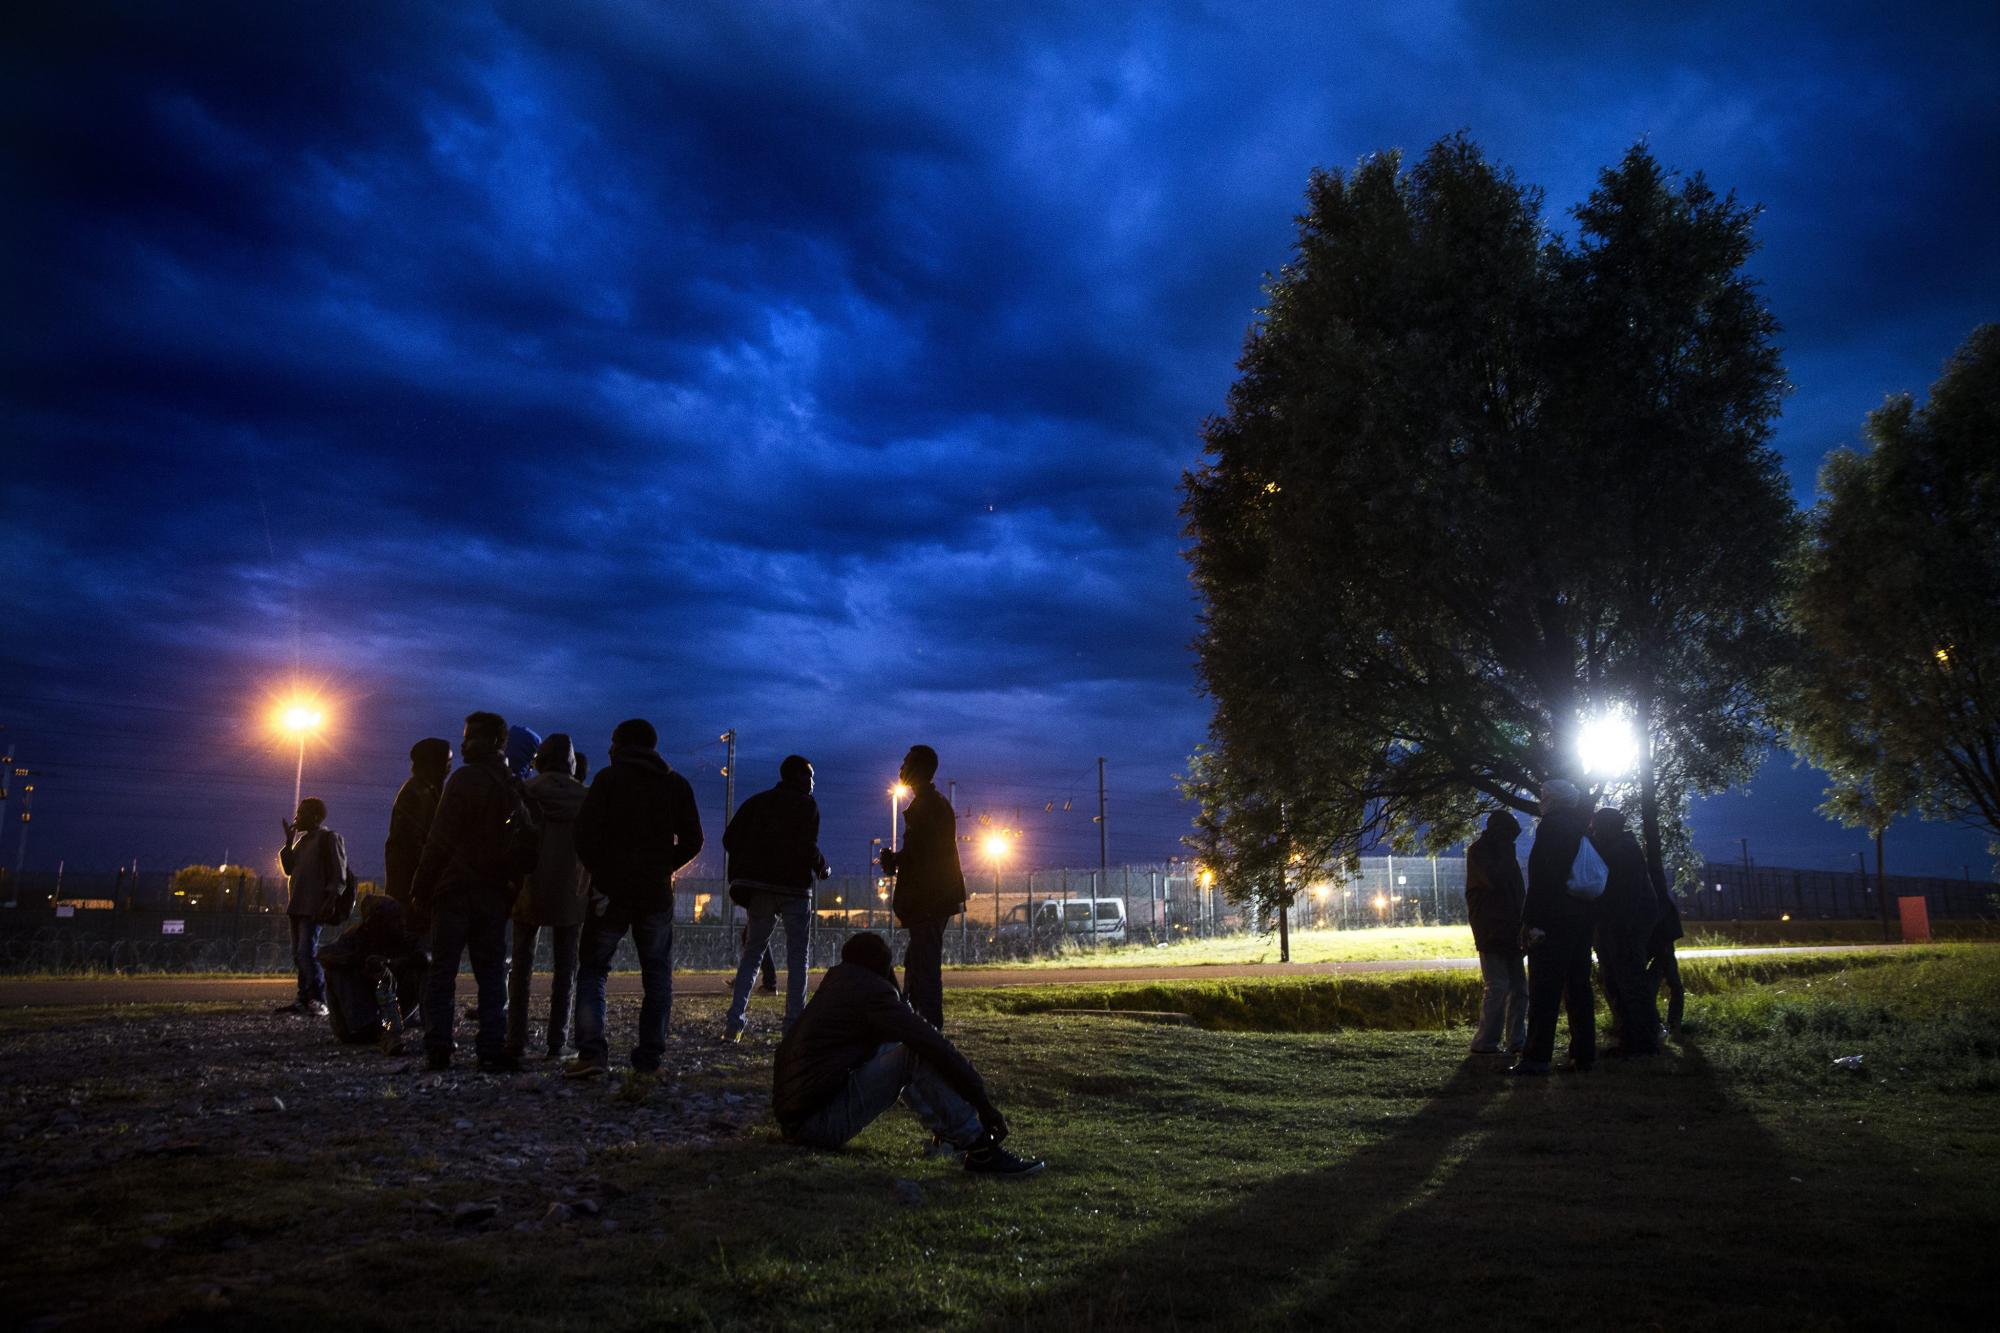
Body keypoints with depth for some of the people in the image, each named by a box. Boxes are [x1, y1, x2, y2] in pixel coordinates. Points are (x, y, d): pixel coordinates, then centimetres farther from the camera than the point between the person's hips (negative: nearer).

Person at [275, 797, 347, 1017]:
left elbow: (338, 877, -10)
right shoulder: (302, 839, 20)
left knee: (307, 953, -15)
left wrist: (328, 904, -19)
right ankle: (304, 999, 14)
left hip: (313, 908, -9)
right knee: (298, 955, 9)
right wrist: (289, 840, 12)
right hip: (296, 906, 9)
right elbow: (289, 869, 19)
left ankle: (319, 1000, -13)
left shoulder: (329, 838, -5)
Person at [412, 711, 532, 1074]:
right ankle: (492, 1051, 1)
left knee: (442, 971, 2)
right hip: (494, 895, 5)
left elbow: (440, 840, -11)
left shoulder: (464, 779, -8)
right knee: (491, 974, 6)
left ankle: (438, 1050, 1)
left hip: (455, 891, -5)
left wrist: (421, 889, -7)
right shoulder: (514, 788, 12)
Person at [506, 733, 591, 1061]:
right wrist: (593, 891, 8)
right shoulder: (585, 798, 1)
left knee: (522, 966, 8)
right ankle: (557, 1043, 3)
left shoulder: (526, 793, -2)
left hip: (530, 892, 0)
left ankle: (517, 1040, 3)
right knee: (564, 968, 6)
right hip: (571, 896, 1)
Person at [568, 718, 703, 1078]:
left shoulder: (610, 779, -2)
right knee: (657, 975, 9)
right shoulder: (677, 785, 8)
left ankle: (591, 1052, -7)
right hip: (657, 893, 3)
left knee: (592, 970, 6)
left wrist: (598, 873, -3)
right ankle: (650, 1058, 5)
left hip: (611, 892, -2)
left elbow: (584, 831, -12)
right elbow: (692, 841, 6)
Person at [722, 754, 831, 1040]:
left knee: (752, 953, 13)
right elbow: (807, 847, -17)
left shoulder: (757, 801, 11)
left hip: (759, 888, 4)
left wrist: (746, 870, 15)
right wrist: (822, 867, 1)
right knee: (798, 957, 4)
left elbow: (730, 838, 4)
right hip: (794, 888, -4)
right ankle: (794, 1024, -2)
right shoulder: (807, 805, -4)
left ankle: (734, 1021, 1)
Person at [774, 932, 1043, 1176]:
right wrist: (983, 1103, -11)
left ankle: (949, 1130, 17)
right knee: (919, 1054, -15)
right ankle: (980, 1151, -14)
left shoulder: (836, 980, 14)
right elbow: (936, 1045, -16)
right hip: (819, 1123, -9)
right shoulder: (872, 992, -11)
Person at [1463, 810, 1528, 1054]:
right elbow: (1494, 879, -22)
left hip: (1509, 931, 8)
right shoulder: (1479, 851, -6)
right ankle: (1484, 1043, -8)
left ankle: (1516, 1041, 13)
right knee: (1498, 987, -12)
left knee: (1519, 987, 7)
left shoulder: (1502, 853, 18)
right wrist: (1507, 857, -8)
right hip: (1490, 931, -8)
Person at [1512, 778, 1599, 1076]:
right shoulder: (1581, 828, 15)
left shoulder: (1551, 826, -11)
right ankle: (1585, 1054, 14)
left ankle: (1537, 1057, -9)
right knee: (1578, 987, 12)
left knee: (1544, 989, -8)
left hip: (1554, 920, -8)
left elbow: (1541, 878, -17)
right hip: (1583, 917, 9)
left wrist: (1530, 920, -17)